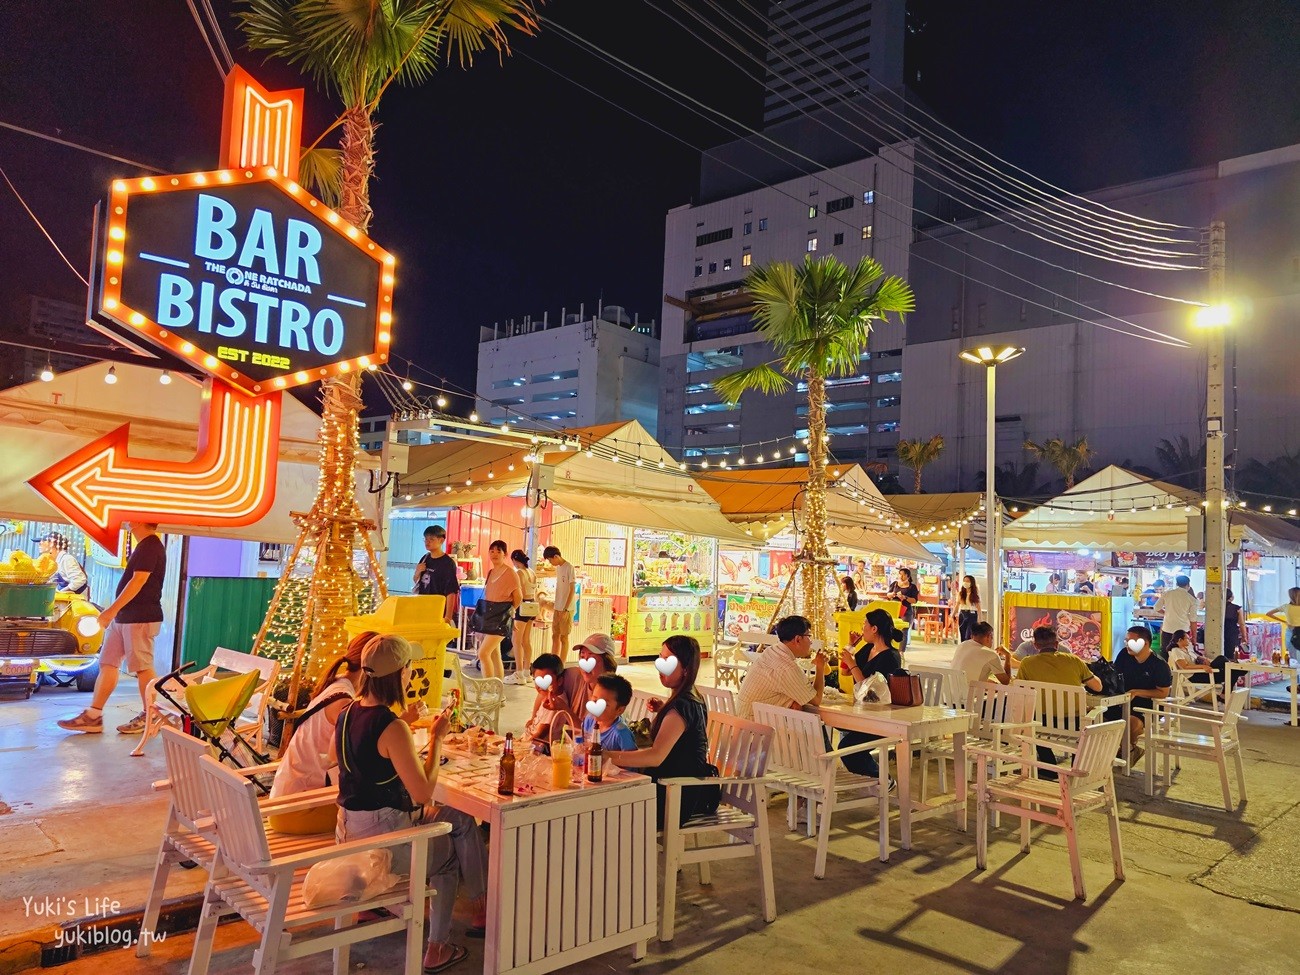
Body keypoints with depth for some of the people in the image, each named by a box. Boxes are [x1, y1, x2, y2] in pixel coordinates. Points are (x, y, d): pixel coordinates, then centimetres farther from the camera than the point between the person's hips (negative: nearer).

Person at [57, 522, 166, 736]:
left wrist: (112, 610, -19)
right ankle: (93, 716, 11)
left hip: (141, 618, -10)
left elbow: (138, 581, -21)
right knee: (107, 663, 8)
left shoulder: (151, 546, -15)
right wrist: (114, 612, 21)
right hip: (124, 617, 10)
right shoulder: (143, 546, 16)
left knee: (142, 667, -3)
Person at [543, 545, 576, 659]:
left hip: (566, 609, -8)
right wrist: (556, 607, 13)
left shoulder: (569, 567, -13)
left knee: (564, 637, -1)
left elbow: (572, 590, -16)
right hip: (557, 608, 8)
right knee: (555, 636, 11)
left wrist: (565, 609, -18)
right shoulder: (558, 568, 11)